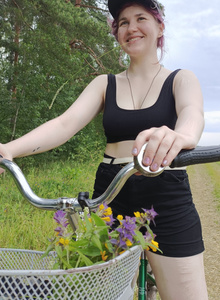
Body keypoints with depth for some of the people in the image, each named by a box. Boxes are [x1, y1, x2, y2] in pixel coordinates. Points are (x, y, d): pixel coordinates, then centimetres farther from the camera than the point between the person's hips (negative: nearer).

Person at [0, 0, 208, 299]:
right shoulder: (104, 84, 9)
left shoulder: (181, 79, 3)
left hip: (168, 203, -1)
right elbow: (66, 122, -8)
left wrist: (179, 136, -46)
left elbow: (193, 113, -20)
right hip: (111, 198, 2)